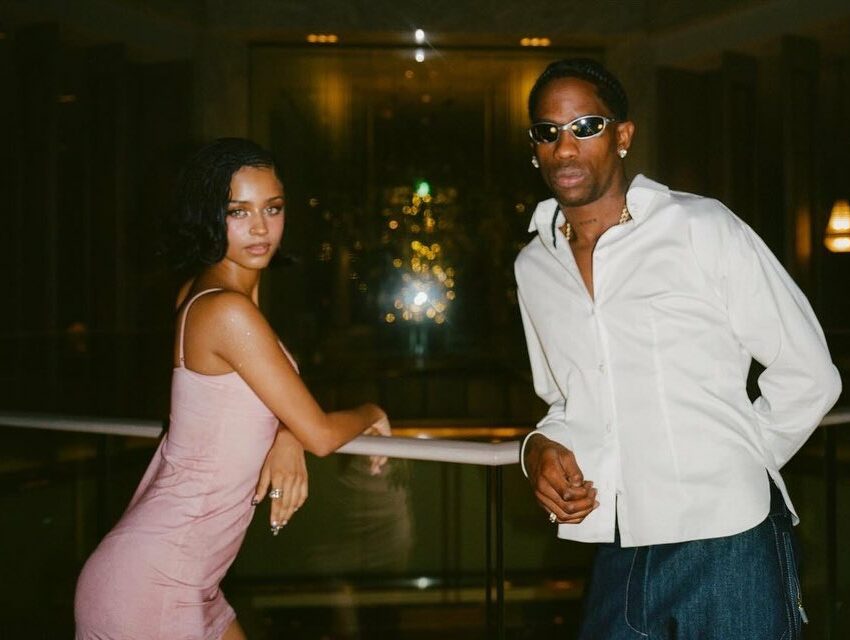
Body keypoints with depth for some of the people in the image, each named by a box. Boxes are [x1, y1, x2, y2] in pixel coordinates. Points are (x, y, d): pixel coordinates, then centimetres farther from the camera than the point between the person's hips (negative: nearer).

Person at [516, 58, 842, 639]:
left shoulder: (705, 229, -7)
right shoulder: (534, 267, 9)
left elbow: (807, 374, -3)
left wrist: (731, 473, -2)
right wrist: (543, 447, 0)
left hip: (727, 542, -4)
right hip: (619, 557, 4)